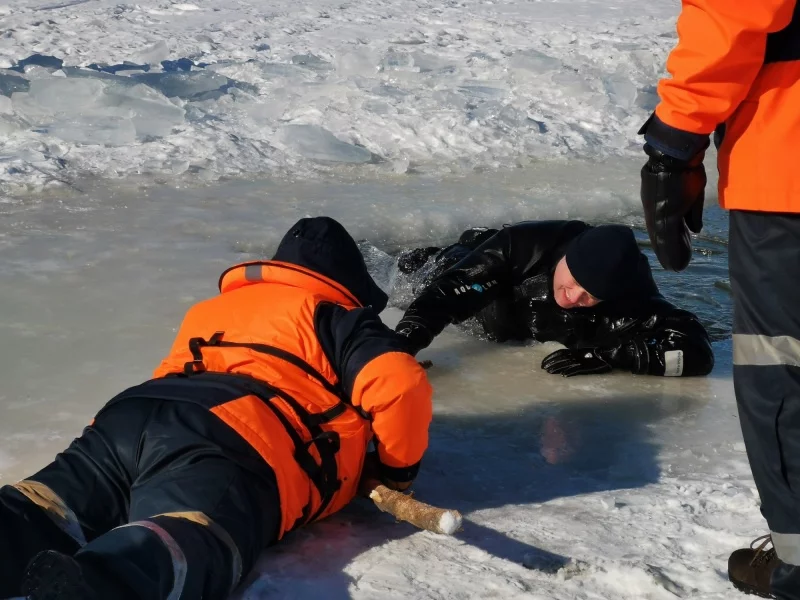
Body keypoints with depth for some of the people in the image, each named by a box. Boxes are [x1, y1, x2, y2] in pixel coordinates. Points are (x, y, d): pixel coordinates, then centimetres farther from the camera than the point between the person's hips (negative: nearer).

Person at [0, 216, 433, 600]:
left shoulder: (210, 308, 41)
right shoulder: (338, 320, 21)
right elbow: (401, 386, 5)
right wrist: (397, 470, 21)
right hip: (227, 443, -6)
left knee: (38, 515, -13)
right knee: (186, 546, -34)